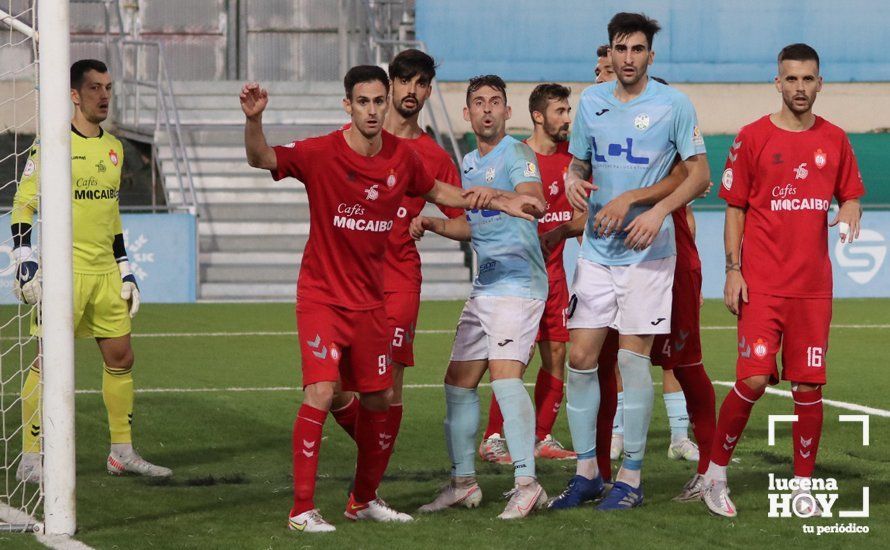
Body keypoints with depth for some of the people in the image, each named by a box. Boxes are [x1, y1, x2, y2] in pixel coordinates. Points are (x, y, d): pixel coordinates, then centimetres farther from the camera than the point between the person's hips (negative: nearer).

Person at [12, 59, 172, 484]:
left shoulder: (113, 148, 14)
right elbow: (22, 205, -6)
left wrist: (125, 269, 20)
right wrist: (25, 260, -14)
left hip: (105, 273, 7)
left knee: (121, 357, 8)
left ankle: (122, 451, 19)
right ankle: (30, 460, -1)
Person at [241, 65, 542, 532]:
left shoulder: (402, 157, 0)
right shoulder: (322, 153, -15)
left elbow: (436, 190, 20)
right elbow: (261, 158, -26)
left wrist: (495, 201, 15)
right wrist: (253, 120, -46)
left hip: (370, 299, 6)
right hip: (322, 296, -5)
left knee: (379, 398, 12)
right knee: (321, 392, -19)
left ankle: (363, 500, 31)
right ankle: (302, 510, -13)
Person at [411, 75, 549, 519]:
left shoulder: (516, 153, -7)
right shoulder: (468, 163, 19)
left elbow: (536, 201, -27)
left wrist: (495, 195, -45)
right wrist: (431, 224, 12)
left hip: (519, 281, -9)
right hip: (484, 286, 9)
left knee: (504, 375, -22)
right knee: (458, 380, 9)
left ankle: (527, 483, -24)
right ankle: (463, 482, 18)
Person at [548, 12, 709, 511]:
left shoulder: (673, 104, -4)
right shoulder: (591, 101, 9)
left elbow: (699, 173, -3)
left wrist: (658, 210, -18)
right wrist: (574, 184, -5)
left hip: (648, 251, -4)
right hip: (597, 249, 4)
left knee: (633, 359, -4)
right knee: (580, 359, 0)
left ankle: (631, 479, 4)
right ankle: (586, 472, 12)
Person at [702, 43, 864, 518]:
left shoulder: (834, 140, 8)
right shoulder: (753, 137, -1)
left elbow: (850, 195, 18)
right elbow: (735, 208, 2)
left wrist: (849, 213, -7)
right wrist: (732, 270, -5)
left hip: (814, 286, 3)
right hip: (762, 283, -3)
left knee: (808, 386, 3)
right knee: (753, 380, -12)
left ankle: (803, 484, 14)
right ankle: (715, 474, 5)